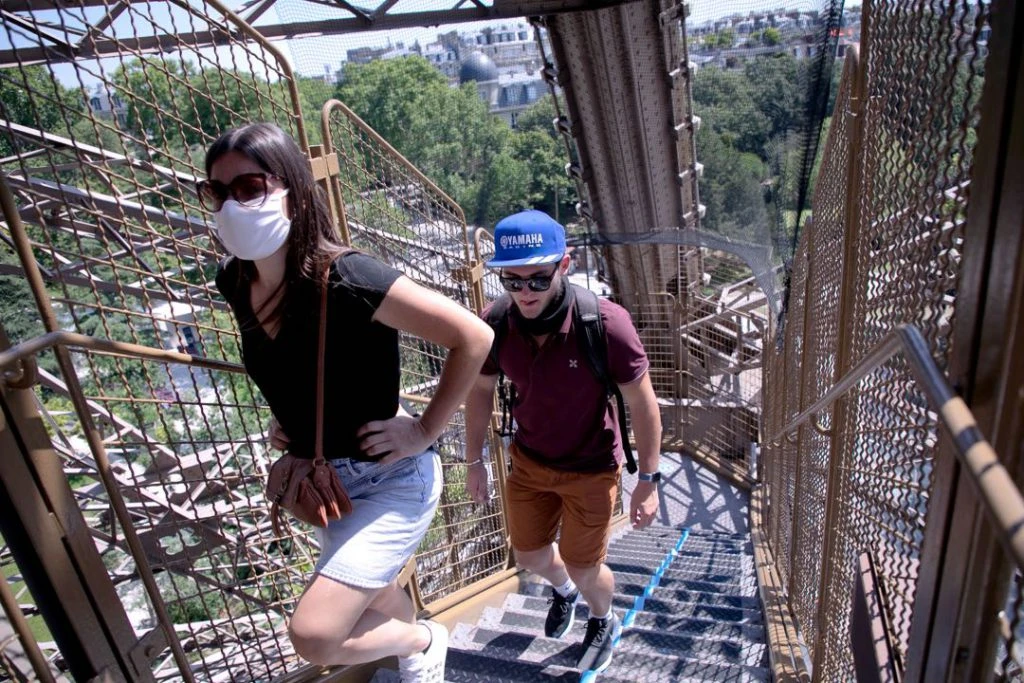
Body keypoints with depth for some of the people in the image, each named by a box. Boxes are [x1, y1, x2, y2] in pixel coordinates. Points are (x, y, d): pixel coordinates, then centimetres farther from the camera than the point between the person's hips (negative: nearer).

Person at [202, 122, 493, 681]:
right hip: (325, 481, 7)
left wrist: (424, 431, -20)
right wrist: (283, 419, 6)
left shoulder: (344, 280, -28)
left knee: (313, 635, -9)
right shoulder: (236, 282, -6)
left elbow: (473, 337, -26)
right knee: (373, 598, 27)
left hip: (392, 478, -7)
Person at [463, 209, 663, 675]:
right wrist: (474, 460, 5)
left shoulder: (605, 323, -31)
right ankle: (562, 590, 60)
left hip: (591, 469, -3)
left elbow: (642, 402, -18)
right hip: (529, 461, 4)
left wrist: (648, 479, -13)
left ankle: (604, 623, 51)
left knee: (584, 569, 12)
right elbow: (480, 389, -1)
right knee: (529, 554, 21)